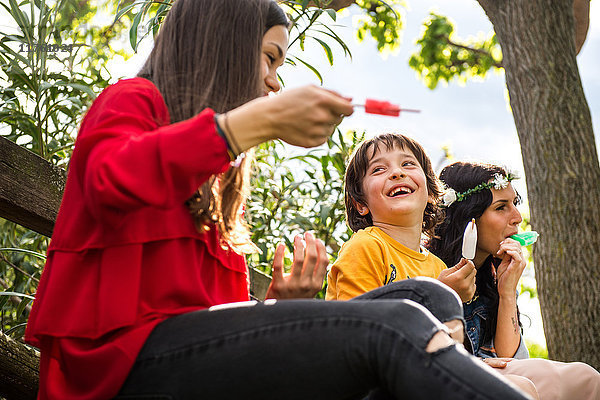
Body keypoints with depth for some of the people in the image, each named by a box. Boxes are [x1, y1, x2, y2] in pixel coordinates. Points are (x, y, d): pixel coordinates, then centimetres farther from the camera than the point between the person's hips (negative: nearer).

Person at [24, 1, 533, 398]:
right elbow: (111, 181, -19)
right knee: (393, 328, -29)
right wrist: (263, 120, -25)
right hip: (126, 354, -7)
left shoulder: (215, 181, 30)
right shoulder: (132, 101, 9)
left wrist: (277, 302, 0)